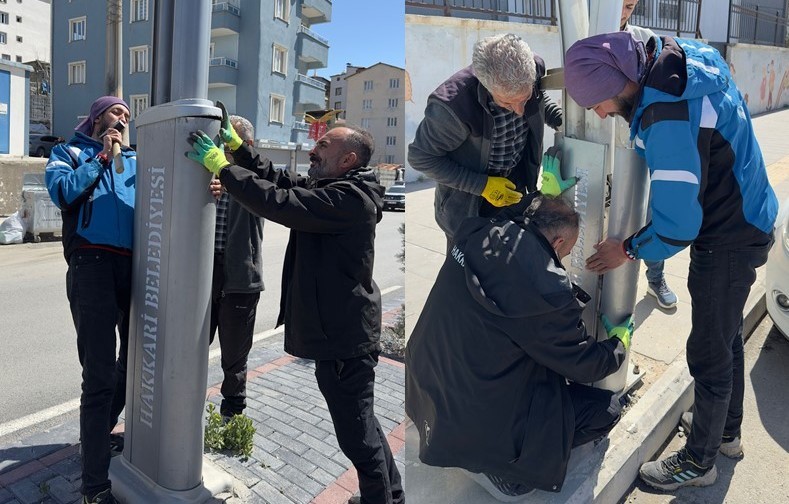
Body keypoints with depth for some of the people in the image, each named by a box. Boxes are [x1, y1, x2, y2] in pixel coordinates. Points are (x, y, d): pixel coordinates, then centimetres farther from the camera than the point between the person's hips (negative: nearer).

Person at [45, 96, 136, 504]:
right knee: (100, 374, -9)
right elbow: (62, 192, -6)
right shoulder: (68, 152, 13)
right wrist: (102, 156, -2)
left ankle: (101, 431, 40)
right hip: (93, 263, -5)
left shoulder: (133, 159, 22)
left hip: (136, 265, 5)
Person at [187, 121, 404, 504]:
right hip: (340, 330, 11)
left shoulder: (350, 197, -19)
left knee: (355, 432, 2)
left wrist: (222, 166, -17)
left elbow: (279, 203, -25)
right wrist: (237, 147, 8)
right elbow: (277, 180, 16)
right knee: (359, 423, 22)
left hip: (344, 336, -11)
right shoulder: (326, 188, 12)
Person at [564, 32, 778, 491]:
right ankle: (727, 433, 44)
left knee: (709, 356, 5)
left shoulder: (670, 118, -33)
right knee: (727, 338, 23)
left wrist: (628, 249, -12)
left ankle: (698, 462, 26)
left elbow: (677, 226, -29)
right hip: (743, 225, 10)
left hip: (726, 245, -10)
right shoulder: (682, 54, -5)